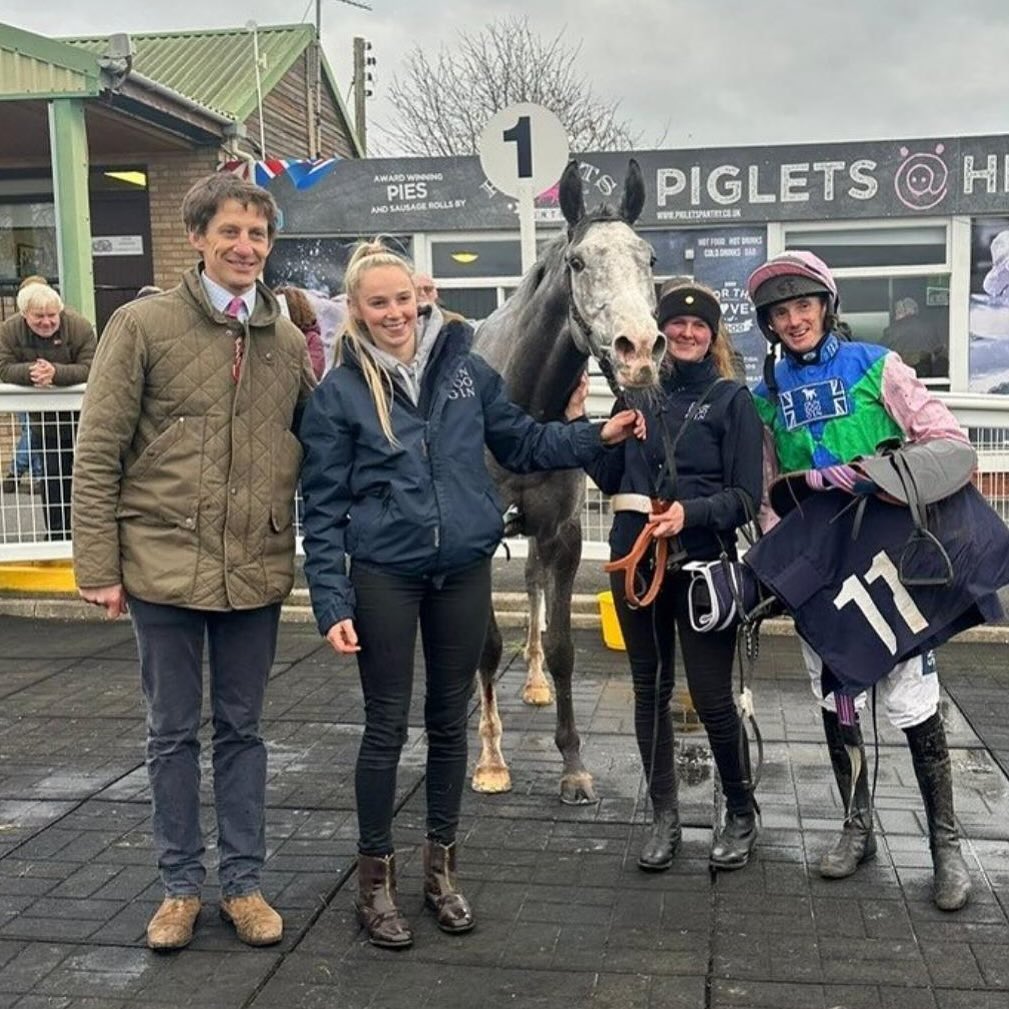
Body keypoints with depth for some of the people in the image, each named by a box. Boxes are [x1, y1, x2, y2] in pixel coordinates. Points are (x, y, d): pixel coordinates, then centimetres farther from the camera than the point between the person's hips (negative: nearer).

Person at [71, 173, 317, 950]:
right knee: (174, 733, 10)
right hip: (164, 566, -2)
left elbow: (317, 444, 14)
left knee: (242, 730, 13)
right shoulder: (142, 325, -5)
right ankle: (182, 884, 26)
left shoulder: (289, 342, 6)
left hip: (257, 570, 3)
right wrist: (99, 565, -8)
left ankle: (244, 882, 26)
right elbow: (98, 453, -6)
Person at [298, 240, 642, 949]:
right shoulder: (340, 393, -5)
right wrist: (332, 602, -10)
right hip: (384, 575, -3)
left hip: (465, 570, 3)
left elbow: (522, 442, 13)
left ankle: (441, 865, 30)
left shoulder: (465, 367, 2)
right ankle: (376, 877, 22)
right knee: (387, 727, 5)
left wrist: (598, 436, 2)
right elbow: (324, 509, -5)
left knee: (450, 720, 13)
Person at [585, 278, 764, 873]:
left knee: (712, 697, 0)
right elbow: (610, 478, 11)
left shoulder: (731, 399, -1)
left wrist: (690, 513, -22)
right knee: (650, 690, 11)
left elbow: (746, 496, -6)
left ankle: (742, 816, 22)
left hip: (701, 564, -4)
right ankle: (665, 817, 26)